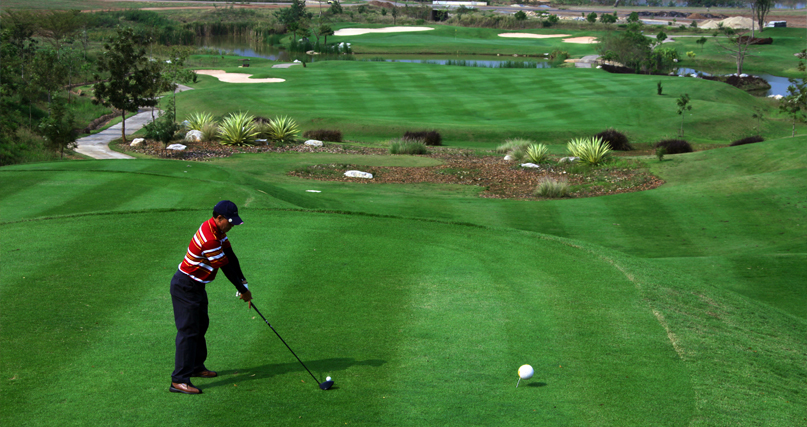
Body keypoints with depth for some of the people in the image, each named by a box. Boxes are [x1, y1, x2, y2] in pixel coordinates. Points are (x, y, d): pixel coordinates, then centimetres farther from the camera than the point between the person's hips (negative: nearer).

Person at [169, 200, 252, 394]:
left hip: (196, 286, 11)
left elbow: (231, 257, 4)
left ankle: (196, 366, 36)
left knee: (201, 325, 20)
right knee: (188, 331, -12)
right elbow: (226, 267, -22)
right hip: (185, 288, -11)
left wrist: (243, 283, -3)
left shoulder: (217, 230, 3)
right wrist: (243, 290, -11)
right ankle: (179, 380, -12)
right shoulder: (209, 240, -29)